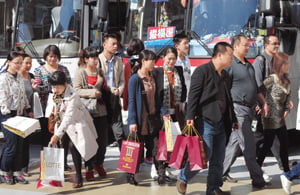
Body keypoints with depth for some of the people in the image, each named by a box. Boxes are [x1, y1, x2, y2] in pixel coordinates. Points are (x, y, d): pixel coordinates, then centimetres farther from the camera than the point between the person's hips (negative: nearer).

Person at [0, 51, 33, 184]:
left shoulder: (19, 77, 13)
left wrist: (28, 110, 16)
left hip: (19, 114, 8)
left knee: (20, 145, 6)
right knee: (11, 145, -6)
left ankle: (16, 172, 14)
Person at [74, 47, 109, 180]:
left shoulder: (99, 72, 14)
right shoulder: (80, 73, -2)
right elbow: (77, 90, -12)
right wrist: (92, 92, -18)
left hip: (101, 110, 5)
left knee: (103, 139, 7)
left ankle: (99, 164, 28)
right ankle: (89, 168, 14)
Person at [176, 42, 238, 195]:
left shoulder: (225, 76, 18)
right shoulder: (202, 71, -7)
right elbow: (193, 95, -13)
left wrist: (233, 120, 20)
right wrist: (190, 117, -19)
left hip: (221, 123, 8)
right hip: (205, 121, -8)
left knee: (218, 158, 8)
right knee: (204, 154, -8)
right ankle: (182, 178, 12)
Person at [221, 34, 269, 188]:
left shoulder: (249, 65, 18)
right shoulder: (230, 65, -10)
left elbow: (255, 87, 25)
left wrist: (264, 102, 16)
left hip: (249, 109, 9)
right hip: (238, 108, -9)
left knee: (235, 144, 13)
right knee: (249, 146, -5)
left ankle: (222, 173, 23)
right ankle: (258, 179, 1)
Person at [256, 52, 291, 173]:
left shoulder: (285, 80, 10)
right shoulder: (272, 79, -16)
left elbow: (288, 96, 16)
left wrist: (287, 109, 3)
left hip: (280, 118, 9)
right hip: (271, 118, -9)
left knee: (284, 144, 13)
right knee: (268, 145, -2)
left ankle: (286, 170, 23)